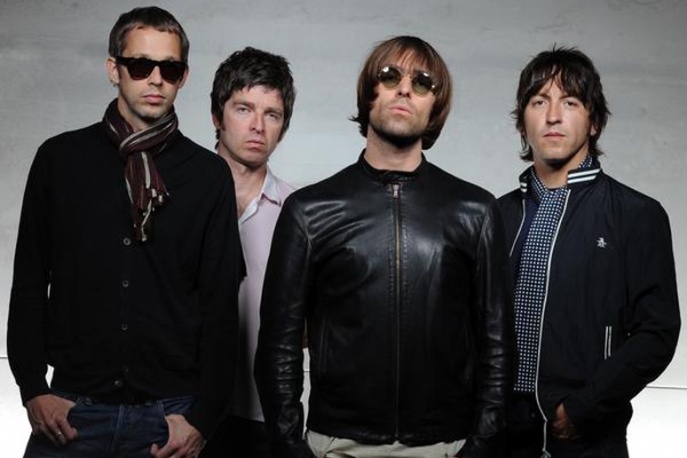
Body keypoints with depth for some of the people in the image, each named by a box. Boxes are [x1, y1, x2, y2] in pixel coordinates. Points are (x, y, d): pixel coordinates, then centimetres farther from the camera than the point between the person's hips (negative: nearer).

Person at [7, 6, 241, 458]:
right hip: (72, 410, 1)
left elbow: (221, 304, 1)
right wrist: (33, 388, 0)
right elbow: (29, 282, 7)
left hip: (169, 414, 0)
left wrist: (203, 416, -3)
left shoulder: (210, 174, 1)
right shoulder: (60, 158, 4)